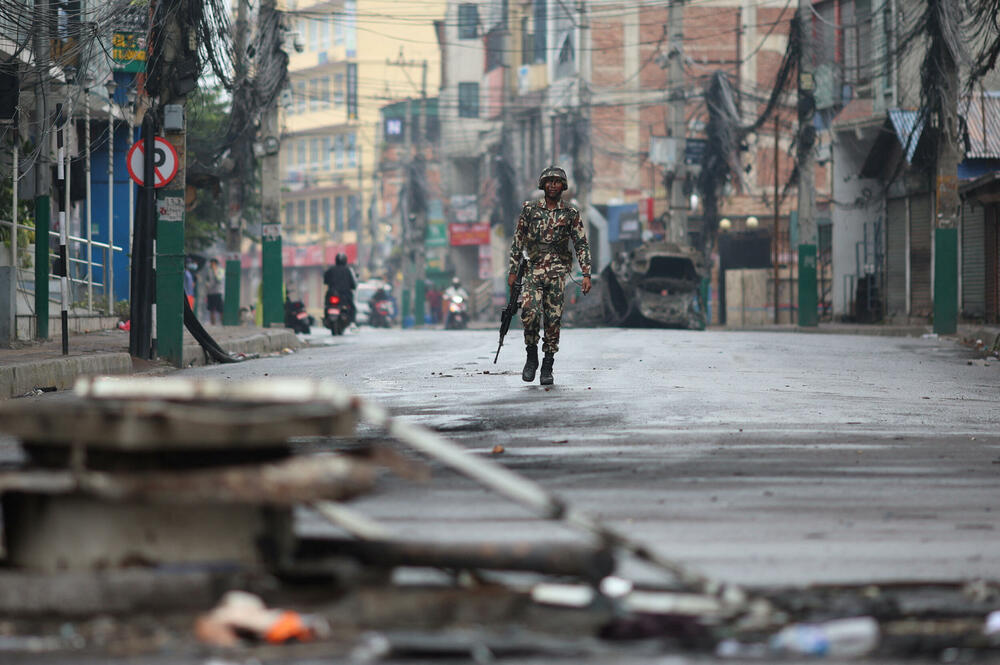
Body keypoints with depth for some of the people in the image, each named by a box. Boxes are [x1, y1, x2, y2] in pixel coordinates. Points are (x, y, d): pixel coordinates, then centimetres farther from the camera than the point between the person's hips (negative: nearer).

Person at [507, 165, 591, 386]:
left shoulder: (571, 214, 7)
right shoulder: (530, 209, 8)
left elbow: (582, 245, 5)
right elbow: (518, 241, 11)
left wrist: (586, 274, -4)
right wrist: (513, 270, 7)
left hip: (558, 271, 0)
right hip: (534, 270, 0)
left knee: (553, 318, -2)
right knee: (530, 312, -19)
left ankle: (547, 367, 6)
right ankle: (531, 356, 2)